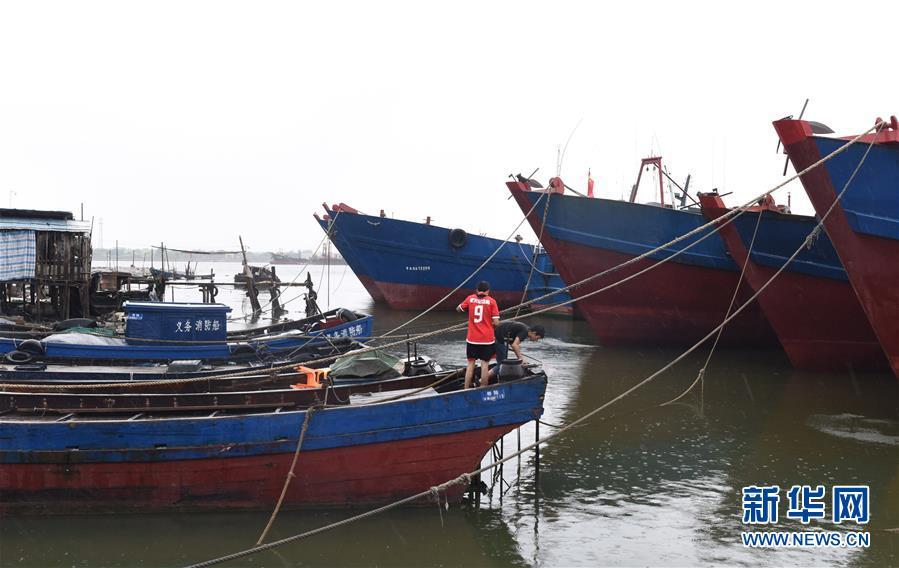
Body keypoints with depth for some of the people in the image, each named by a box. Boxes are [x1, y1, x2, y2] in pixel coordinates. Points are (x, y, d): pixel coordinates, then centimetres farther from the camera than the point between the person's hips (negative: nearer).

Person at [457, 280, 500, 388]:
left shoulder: (470, 299, 1)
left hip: (472, 338, 2)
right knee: (485, 364, 3)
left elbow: (459, 309, 19)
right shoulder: (491, 301, -5)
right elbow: (496, 322, -9)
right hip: (487, 338, -2)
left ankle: (466, 390, 8)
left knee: (470, 364, 9)